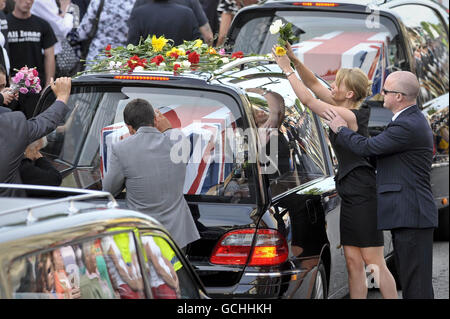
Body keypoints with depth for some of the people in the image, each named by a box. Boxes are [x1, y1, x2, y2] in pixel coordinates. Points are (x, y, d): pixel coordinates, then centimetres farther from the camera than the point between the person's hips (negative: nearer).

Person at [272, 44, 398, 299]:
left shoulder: (349, 116, -16)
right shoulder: (350, 110, 10)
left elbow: (308, 99, -15)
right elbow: (314, 84, 16)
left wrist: (287, 69, -7)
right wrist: (295, 60, 6)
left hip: (363, 195, -9)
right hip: (351, 194, 9)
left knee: (374, 262, -7)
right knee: (353, 261, 6)